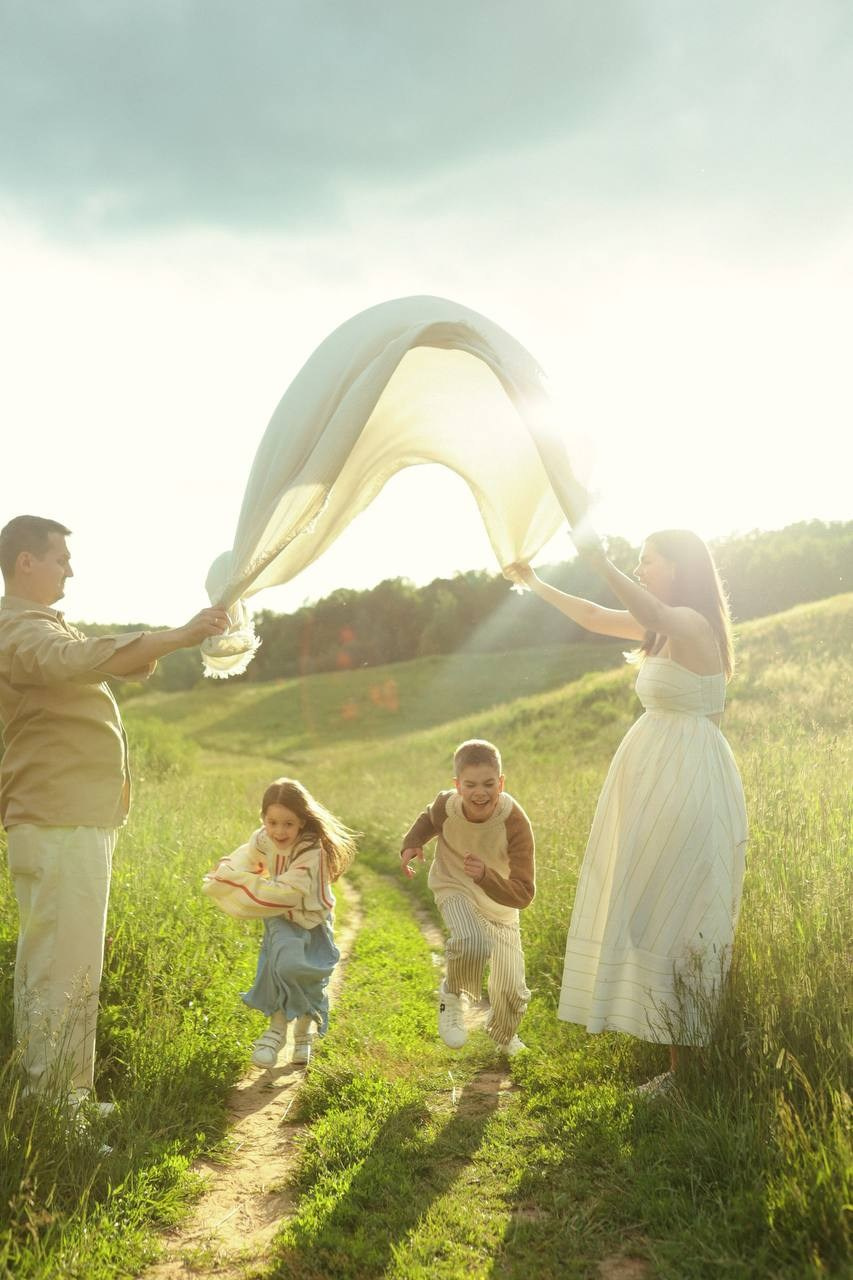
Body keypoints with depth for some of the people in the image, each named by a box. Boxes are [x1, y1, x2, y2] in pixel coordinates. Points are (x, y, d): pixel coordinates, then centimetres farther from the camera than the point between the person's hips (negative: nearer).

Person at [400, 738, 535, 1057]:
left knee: (512, 991, 7)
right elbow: (428, 819, 4)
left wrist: (485, 876, -50)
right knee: (473, 942, -36)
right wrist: (411, 844, -15)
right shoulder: (446, 805, -24)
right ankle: (452, 995, -2)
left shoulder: (516, 823, -33)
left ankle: (503, 1034, 45)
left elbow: (523, 894, -34)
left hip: (500, 901, 1)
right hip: (455, 889, -1)